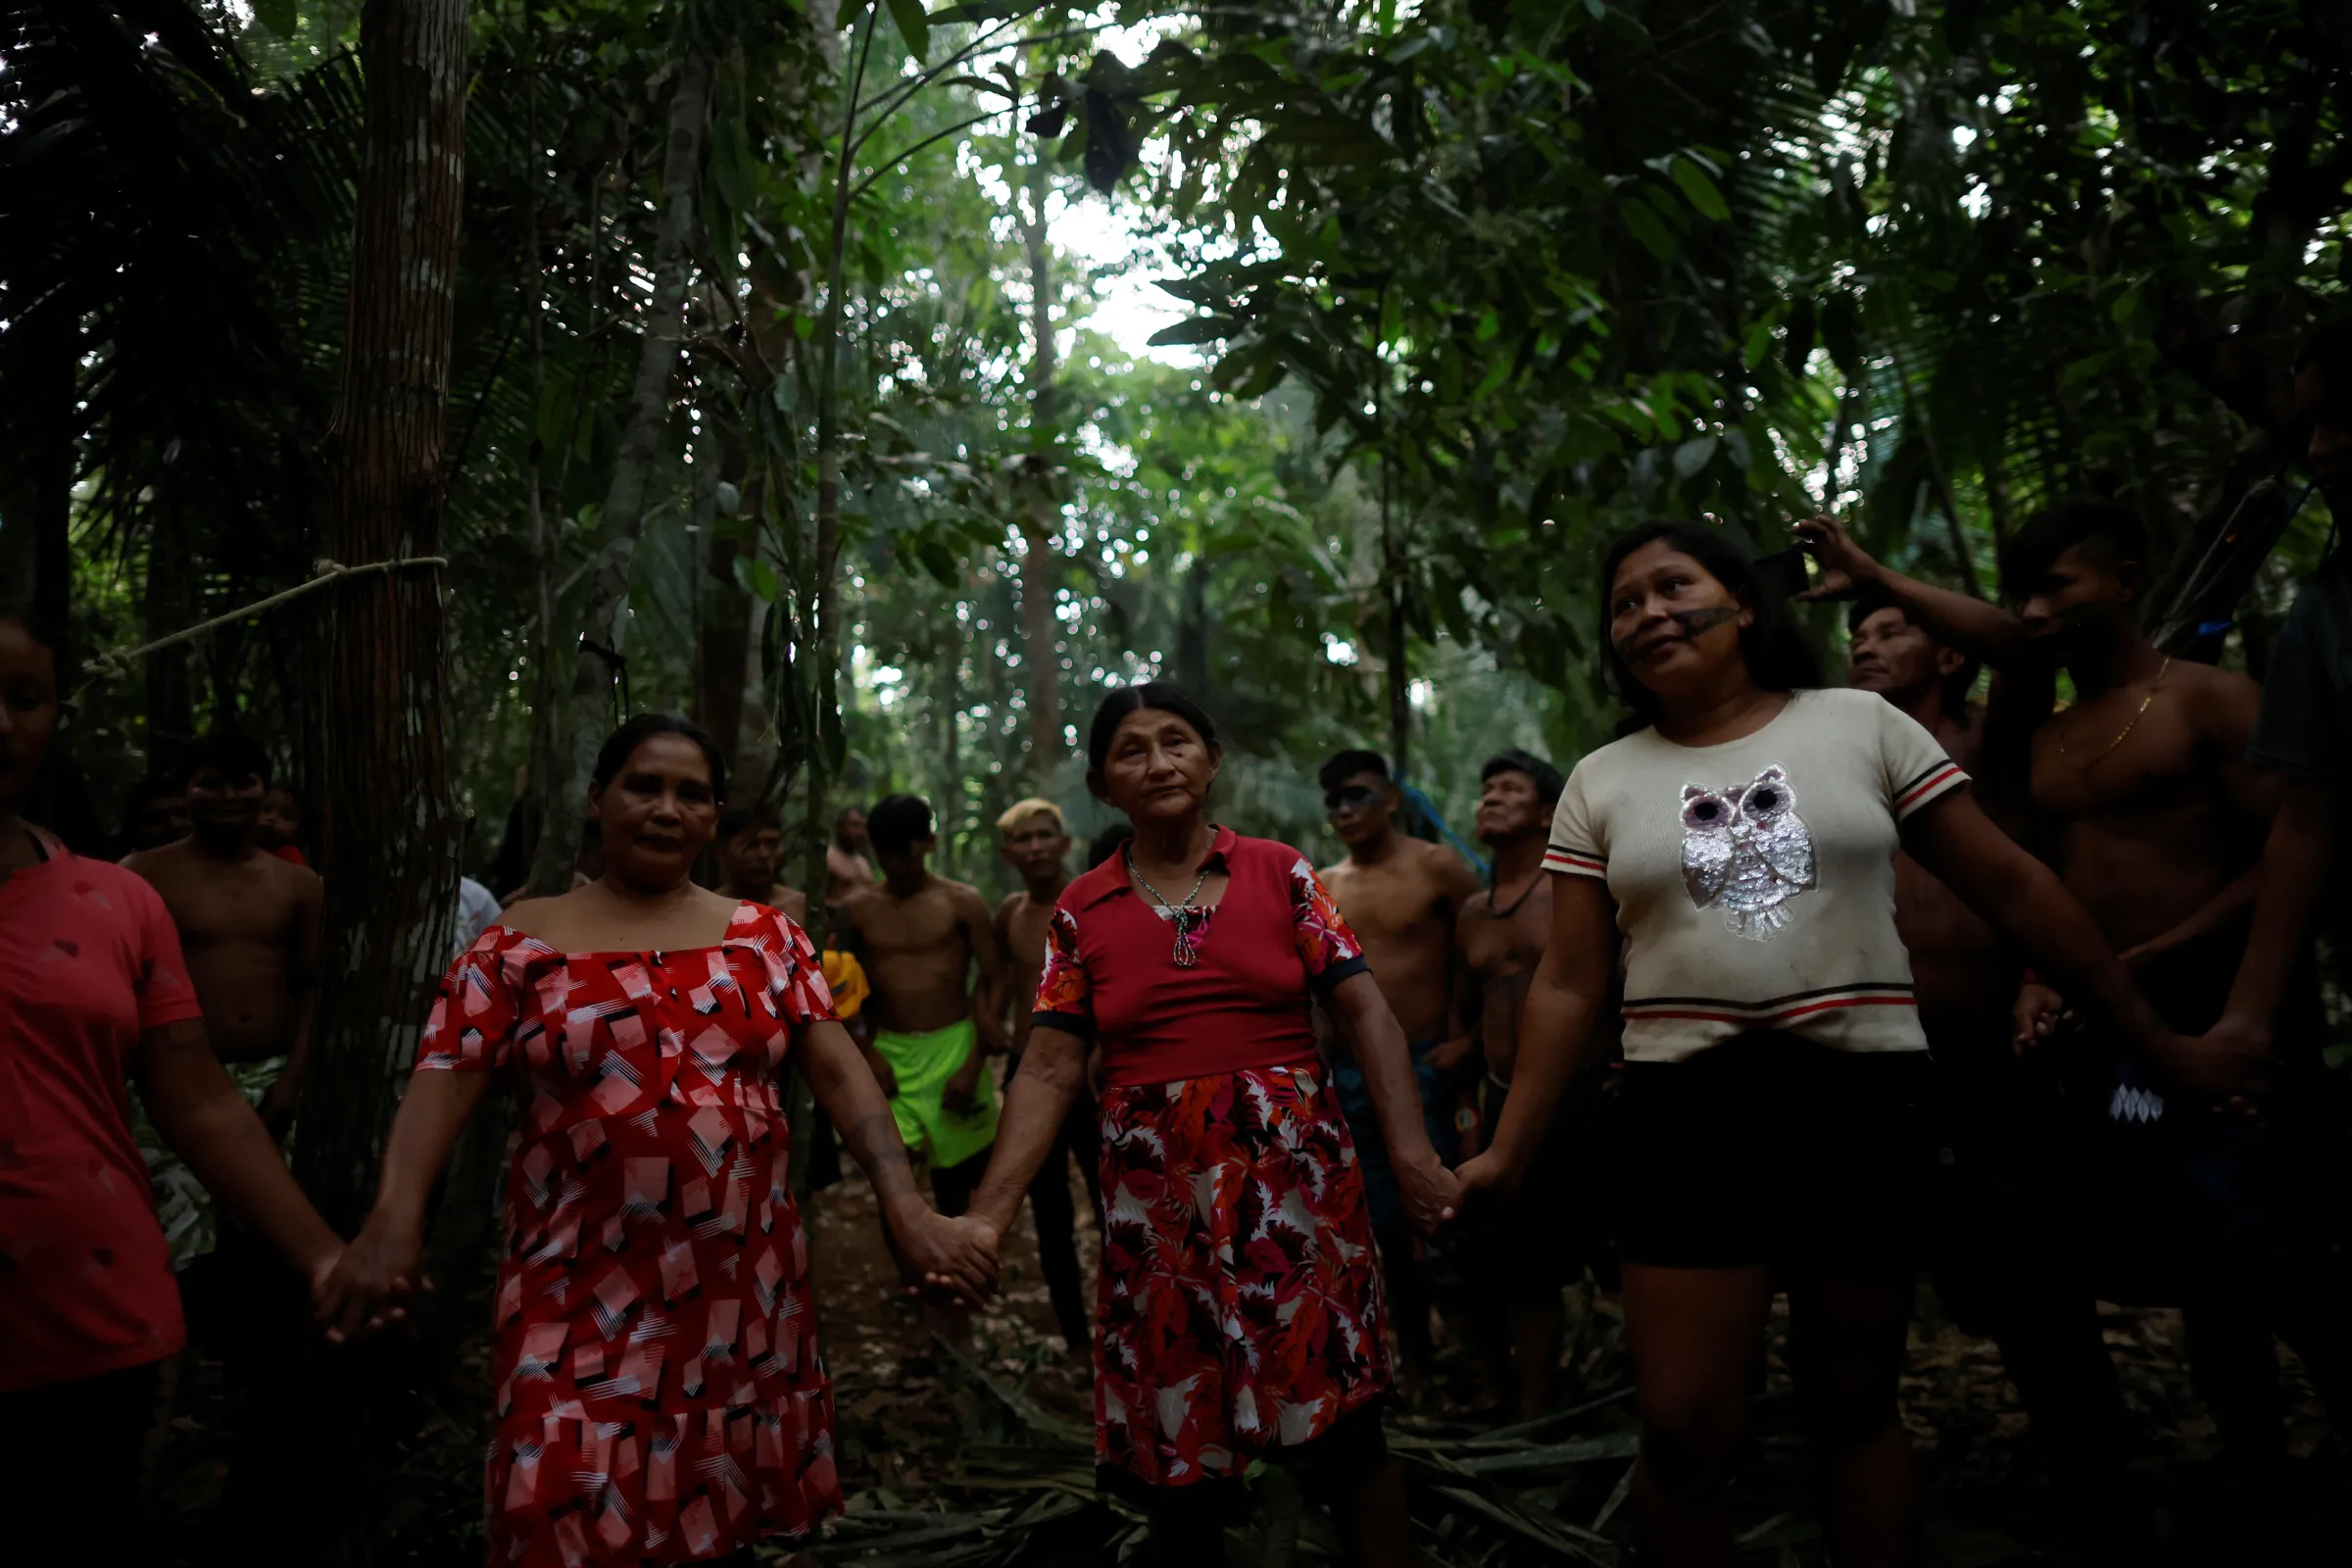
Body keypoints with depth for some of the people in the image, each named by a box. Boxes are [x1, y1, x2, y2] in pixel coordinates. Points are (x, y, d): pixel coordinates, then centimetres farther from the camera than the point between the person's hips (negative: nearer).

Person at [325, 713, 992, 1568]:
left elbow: (837, 1069, -2)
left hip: (744, 1281, 3)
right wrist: (395, 1217, -25)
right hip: (583, 1288, -2)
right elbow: (446, 1078, -8)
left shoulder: (764, 935, 6)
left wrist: (905, 1206, -13)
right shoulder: (523, 941, 1)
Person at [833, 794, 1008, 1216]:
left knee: (957, 1173, 11)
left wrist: (974, 1065, -13)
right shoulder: (857, 909, 2)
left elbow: (996, 981, -6)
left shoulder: (962, 902, -4)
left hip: (952, 1050, -1)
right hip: (890, 1052, 2)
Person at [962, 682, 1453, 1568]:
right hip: (1158, 1195, 1)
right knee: (1178, 1456, 10)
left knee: (1338, 1427, 1)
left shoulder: (1280, 873, 3)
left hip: (1294, 1176, -1)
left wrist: (1410, 1147, -15)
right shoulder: (1080, 912, 4)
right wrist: (988, 1216, -10)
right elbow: (1048, 1072, 0)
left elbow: (1365, 1012, -1)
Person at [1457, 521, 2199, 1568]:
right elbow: (1570, 986, 5)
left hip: (1866, 1103, 0)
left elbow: (2012, 887, 6)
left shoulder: (1861, 724, 5)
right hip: (1688, 1119, 0)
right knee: (1682, 1437, -2)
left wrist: (2156, 1040, 6)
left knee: (1855, 1405, 13)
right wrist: (1508, 1149, -2)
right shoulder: (1600, 783, 7)